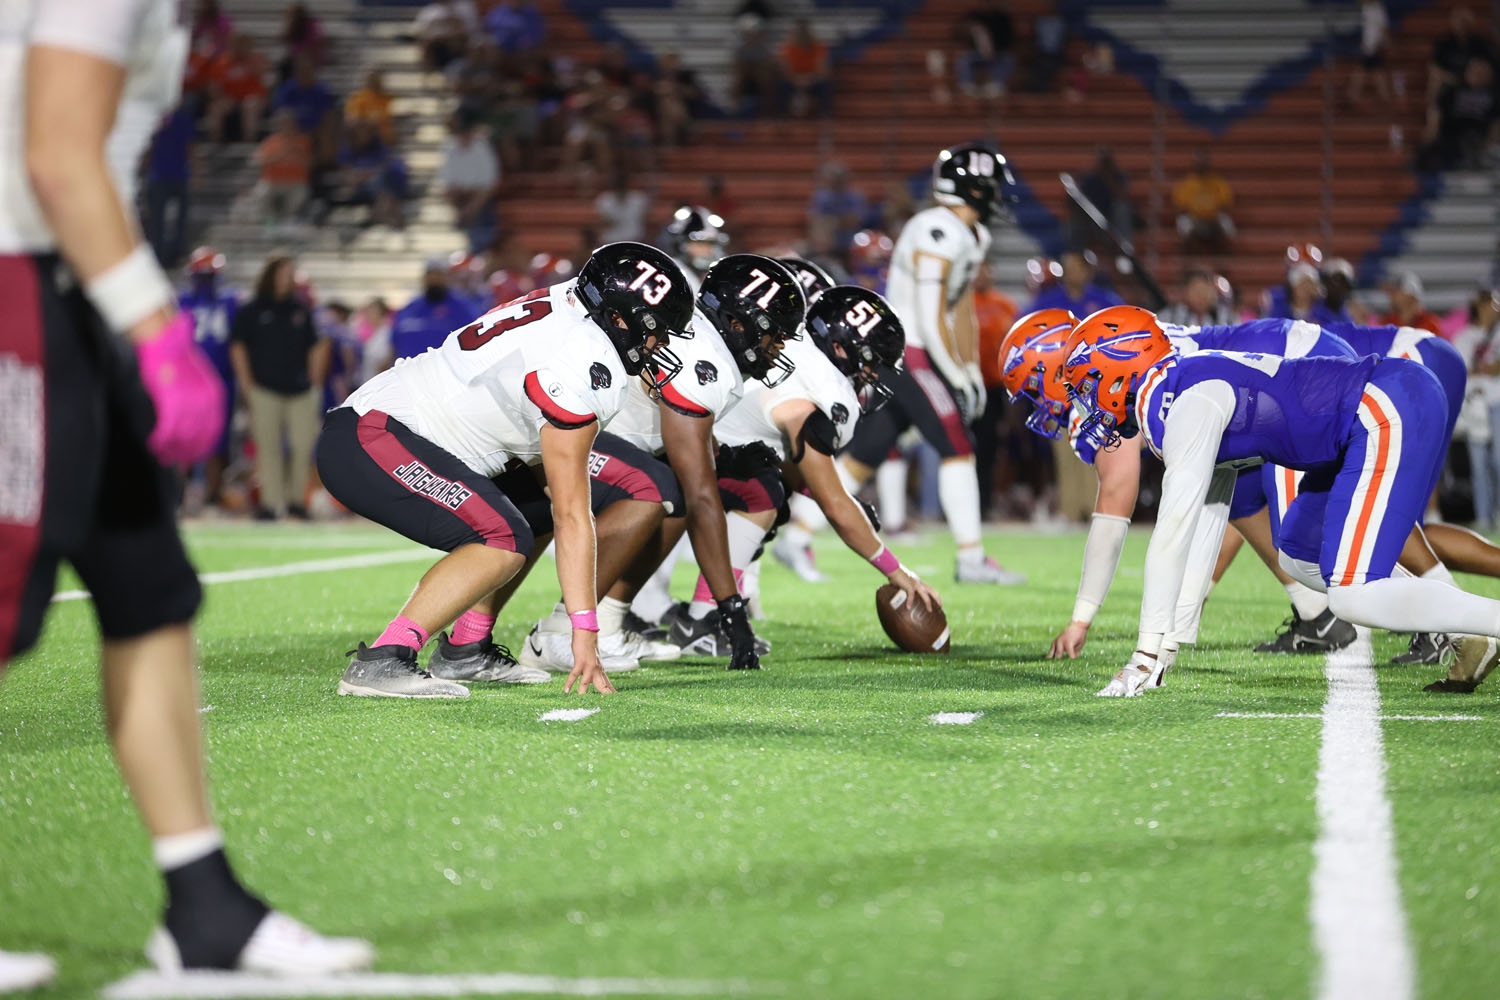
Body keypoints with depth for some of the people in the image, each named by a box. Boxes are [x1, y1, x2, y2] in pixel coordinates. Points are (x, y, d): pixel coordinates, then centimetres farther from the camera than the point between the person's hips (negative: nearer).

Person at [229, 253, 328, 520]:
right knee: (268, 446, -5)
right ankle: (271, 501, -2)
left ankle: (296, 498, 8)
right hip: (265, 390, -3)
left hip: (300, 389, 3)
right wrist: (247, 384, -3)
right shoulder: (250, 311, 4)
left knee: (303, 445, -5)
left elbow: (315, 347, 18)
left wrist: (314, 380, 9)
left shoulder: (301, 310, 13)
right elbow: (238, 347, 4)